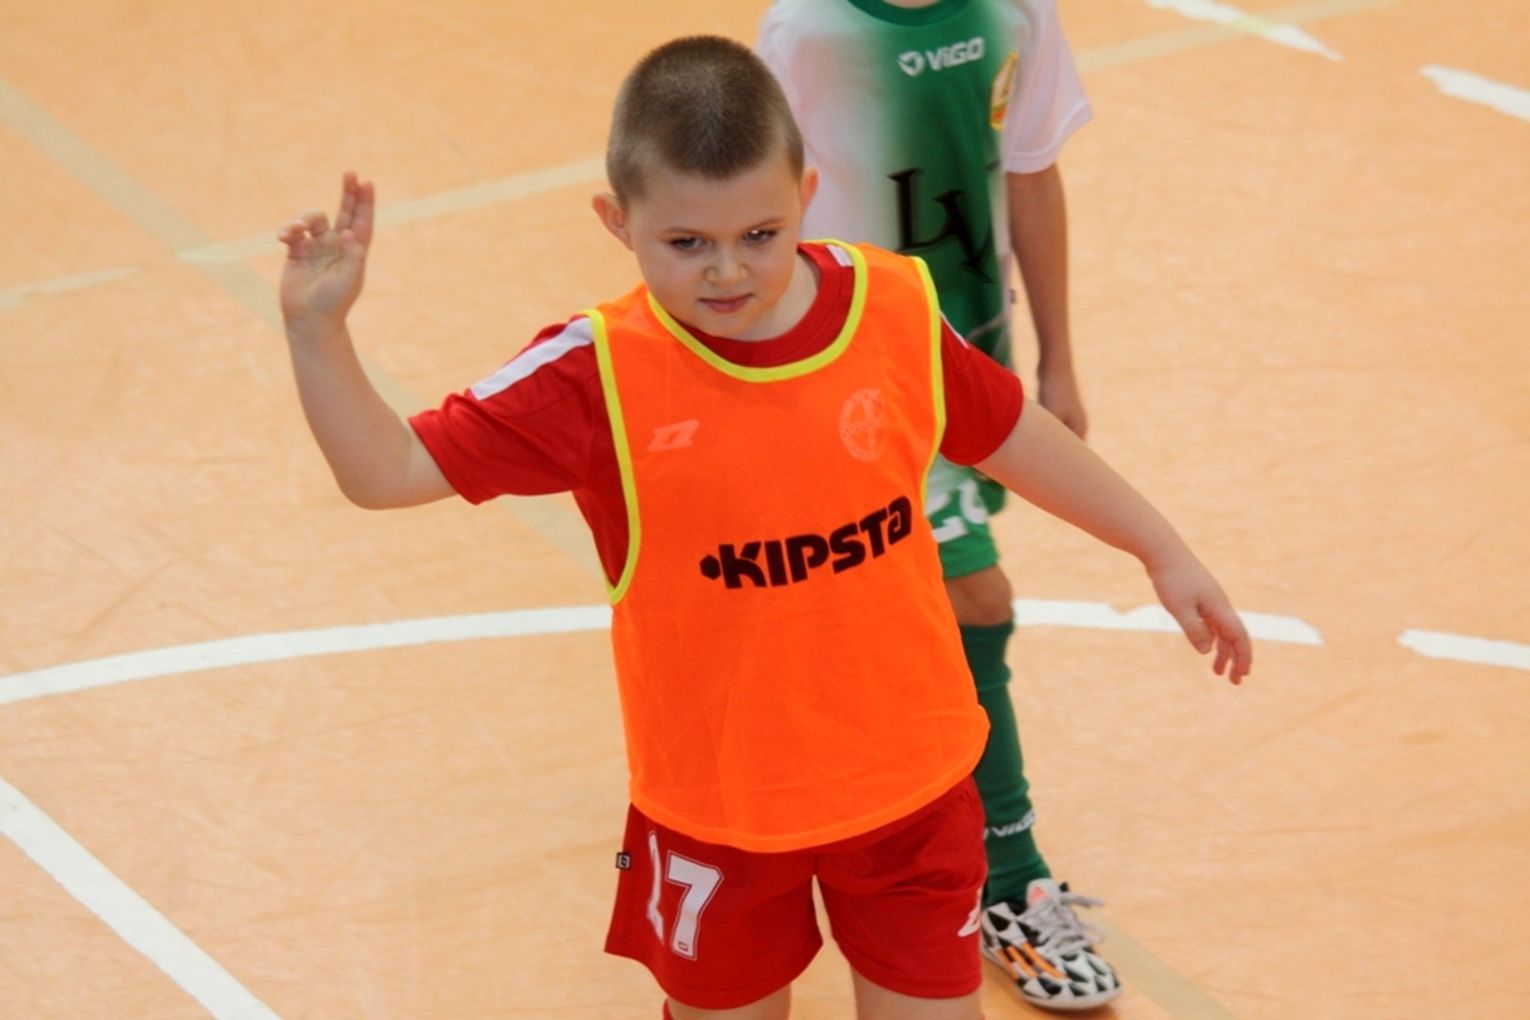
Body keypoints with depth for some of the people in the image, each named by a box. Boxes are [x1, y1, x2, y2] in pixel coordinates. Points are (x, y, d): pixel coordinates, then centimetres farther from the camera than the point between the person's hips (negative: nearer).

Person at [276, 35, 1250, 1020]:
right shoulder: (598, 379, -19)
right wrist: (317, 327, -32)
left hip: (909, 786, 2)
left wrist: (1165, 551, 16)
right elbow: (388, 470, -17)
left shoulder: (898, 314, -12)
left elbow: (1014, 435, 6)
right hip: (715, 814, -2)